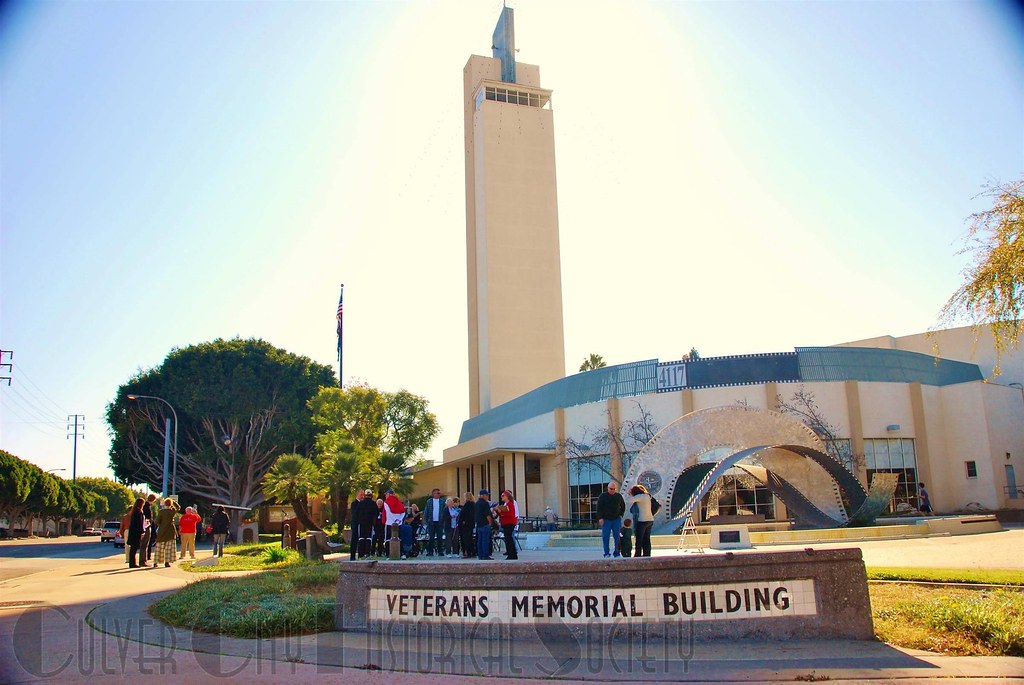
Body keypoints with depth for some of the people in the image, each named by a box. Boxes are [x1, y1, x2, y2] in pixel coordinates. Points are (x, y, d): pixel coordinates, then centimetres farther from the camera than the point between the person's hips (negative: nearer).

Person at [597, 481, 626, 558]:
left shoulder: (619, 496, 8)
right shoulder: (603, 496, -1)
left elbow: (623, 506, 22)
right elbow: (599, 508, -3)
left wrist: (621, 515, 9)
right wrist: (600, 518, -10)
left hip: (616, 519, 2)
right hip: (606, 520, -2)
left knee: (617, 537, 1)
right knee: (605, 537, -3)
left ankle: (617, 553, 7)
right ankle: (607, 553, 3)